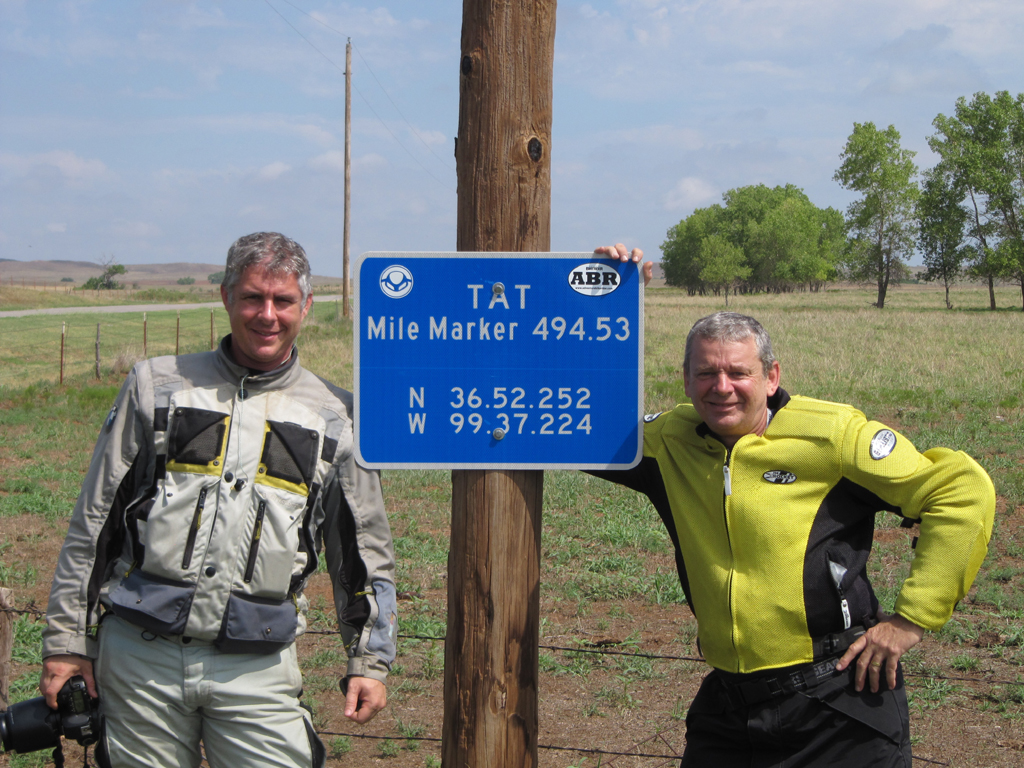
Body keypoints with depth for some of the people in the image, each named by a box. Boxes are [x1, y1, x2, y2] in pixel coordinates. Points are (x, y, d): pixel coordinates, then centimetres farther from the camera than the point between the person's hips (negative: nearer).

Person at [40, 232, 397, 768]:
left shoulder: (335, 417, 8)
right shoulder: (158, 386, 6)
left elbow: (363, 554, 15)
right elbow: (92, 527, 8)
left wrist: (369, 661, 11)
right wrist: (66, 641, 6)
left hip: (256, 667, 0)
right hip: (141, 652, 0)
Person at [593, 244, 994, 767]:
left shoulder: (830, 434, -9)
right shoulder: (670, 442, 4)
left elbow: (963, 493, -9)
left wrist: (911, 618, -9)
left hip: (840, 709, -4)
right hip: (726, 707, 4)